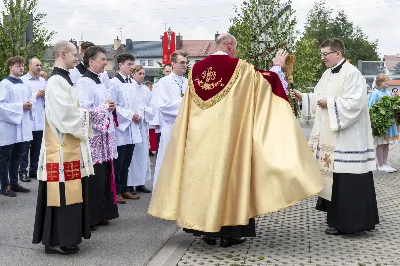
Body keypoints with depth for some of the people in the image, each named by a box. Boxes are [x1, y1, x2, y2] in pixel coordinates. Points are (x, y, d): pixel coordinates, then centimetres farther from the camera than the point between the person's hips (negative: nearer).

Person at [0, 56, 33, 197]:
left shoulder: (25, 85, 13)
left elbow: (31, 100, 21)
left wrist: (30, 105, -2)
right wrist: (20, 106, -17)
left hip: (23, 126, 7)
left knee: (16, 156, 14)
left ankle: (14, 183, 24)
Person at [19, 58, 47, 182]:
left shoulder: (43, 81, 13)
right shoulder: (22, 80, -3)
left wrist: (45, 95, -7)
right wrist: (36, 95, -11)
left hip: (40, 119, 5)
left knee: (37, 147, 10)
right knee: (25, 147, -1)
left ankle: (34, 170, 18)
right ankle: (23, 171, 4)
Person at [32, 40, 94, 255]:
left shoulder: (63, 80, 16)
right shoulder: (56, 81, -15)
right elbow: (65, 114, -22)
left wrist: (82, 114, 3)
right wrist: (85, 115, -7)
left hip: (69, 145, 10)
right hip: (61, 147, -10)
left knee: (69, 191, 13)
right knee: (61, 192, -5)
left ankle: (65, 237, 21)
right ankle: (56, 241, 4)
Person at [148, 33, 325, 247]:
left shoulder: (196, 69, 7)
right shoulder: (239, 68, -6)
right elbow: (266, 80, 7)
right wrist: (277, 67, 24)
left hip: (200, 135, 4)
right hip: (228, 134, -4)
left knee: (203, 171, 10)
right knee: (228, 172, 2)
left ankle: (206, 229, 13)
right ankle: (228, 231, 6)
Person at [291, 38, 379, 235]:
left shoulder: (351, 74, -13)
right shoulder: (328, 74, 15)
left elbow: (355, 103, -21)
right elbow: (318, 98, 19)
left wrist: (329, 103, -17)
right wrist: (302, 97, 5)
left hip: (345, 140, -9)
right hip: (329, 138, 9)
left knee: (346, 181, -5)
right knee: (333, 177, 13)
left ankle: (346, 223, 3)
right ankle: (337, 218, 23)